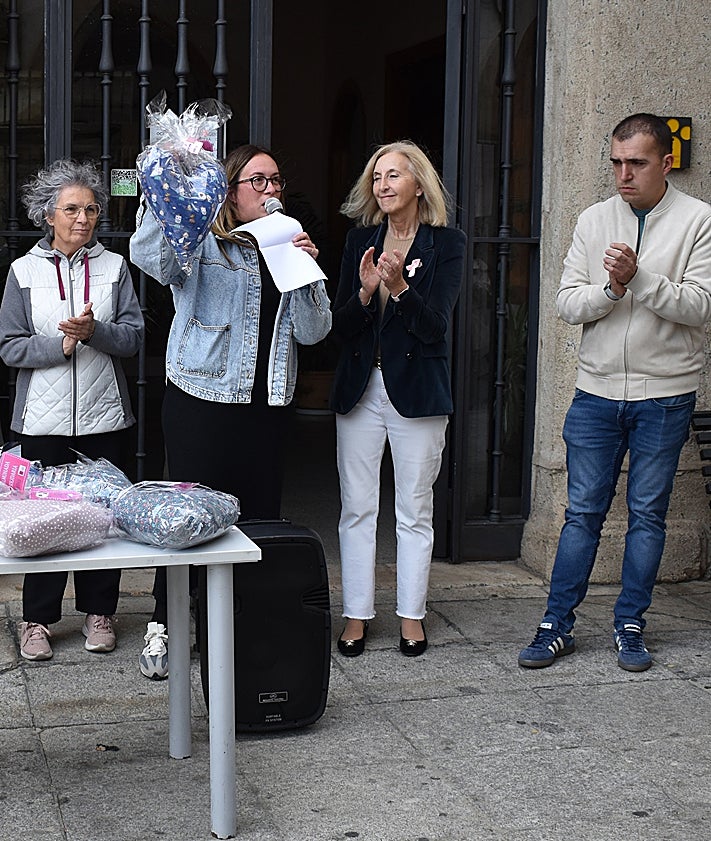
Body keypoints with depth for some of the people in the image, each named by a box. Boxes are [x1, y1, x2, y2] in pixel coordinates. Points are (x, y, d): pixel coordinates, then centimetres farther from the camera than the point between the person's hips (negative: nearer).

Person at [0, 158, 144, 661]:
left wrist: (94, 331, -19)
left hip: (104, 416, 1)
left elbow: (134, 337, -1)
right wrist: (62, 344, -16)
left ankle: (99, 611, 22)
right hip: (44, 419, -1)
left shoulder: (114, 266, 5)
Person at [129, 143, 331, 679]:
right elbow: (148, 255, -23)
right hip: (202, 402, -5)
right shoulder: (201, 244, -1)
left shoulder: (289, 247, 15)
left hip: (268, 406, 5)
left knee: (262, 514, 9)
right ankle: (163, 627, 12)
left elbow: (313, 331, 7)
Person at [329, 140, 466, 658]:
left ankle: (412, 616, 15)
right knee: (357, 508, 5)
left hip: (418, 389, -3)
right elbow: (340, 327, 4)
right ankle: (357, 615, 14)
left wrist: (400, 286, -25)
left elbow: (435, 325, -10)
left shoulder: (447, 244, -1)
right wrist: (365, 292, -15)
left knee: (415, 512, 4)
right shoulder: (361, 240, 9)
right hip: (360, 387, 3)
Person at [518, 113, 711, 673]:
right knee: (583, 512, 5)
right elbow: (568, 304, 1)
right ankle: (558, 625, 14)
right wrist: (611, 287, -17)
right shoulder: (595, 219, 6)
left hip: (665, 395, -2)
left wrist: (639, 277, -22)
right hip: (597, 391, 2)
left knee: (647, 515, 7)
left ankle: (630, 626, 20)